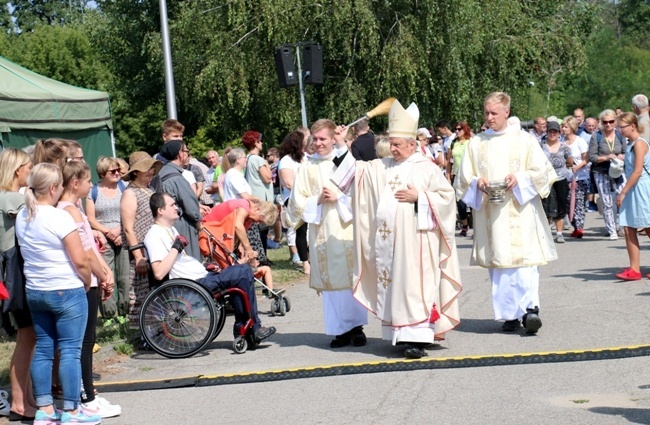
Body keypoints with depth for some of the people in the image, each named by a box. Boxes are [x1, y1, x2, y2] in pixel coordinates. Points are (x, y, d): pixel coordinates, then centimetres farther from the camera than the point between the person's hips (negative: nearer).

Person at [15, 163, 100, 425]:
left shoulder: (22, 218, 5)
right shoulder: (59, 217, -17)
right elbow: (80, 261, -17)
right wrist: (87, 283, 0)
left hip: (34, 292, 7)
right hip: (67, 292, -7)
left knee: (43, 349, 12)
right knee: (70, 351, -1)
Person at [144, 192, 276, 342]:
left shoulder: (170, 229, 20)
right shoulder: (154, 236, -12)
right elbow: (159, 273, -26)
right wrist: (176, 248, -19)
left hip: (202, 277, 11)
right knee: (243, 273, -15)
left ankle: (242, 327, 5)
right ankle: (254, 328, -6)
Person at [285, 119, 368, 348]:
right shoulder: (307, 166, 6)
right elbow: (298, 201, 5)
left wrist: (339, 197, -13)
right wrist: (318, 200, -10)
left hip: (346, 229, -1)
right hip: (321, 232, 1)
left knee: (351, 278, 1)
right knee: (330, 281, 2)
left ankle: (357, 327, 9)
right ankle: (340, 329, 8)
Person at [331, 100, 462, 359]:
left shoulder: (427, 169, -1)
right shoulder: (380, 168, 14)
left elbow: (446, 196, -2)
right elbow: (356, 169, 14)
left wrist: (418, 198, -11)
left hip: (414, 238, -5)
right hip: (386, 239, 6)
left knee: (414, 285, -10)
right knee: (390, 285, 5)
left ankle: (417, 338, -14)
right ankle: (399, 335, 12)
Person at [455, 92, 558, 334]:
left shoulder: (523, 140, 5)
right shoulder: (476, 143, 11)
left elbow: (541, 171, 4)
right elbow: (464, 178, 12)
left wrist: (519, 178, -13)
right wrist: (477, 183, -8)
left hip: (519, 211, -2)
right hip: (489, 213, 2)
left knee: (523, 259, -13)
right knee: (498, 262, 1)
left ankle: (530, 308, -16)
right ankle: (510, 314, 7)